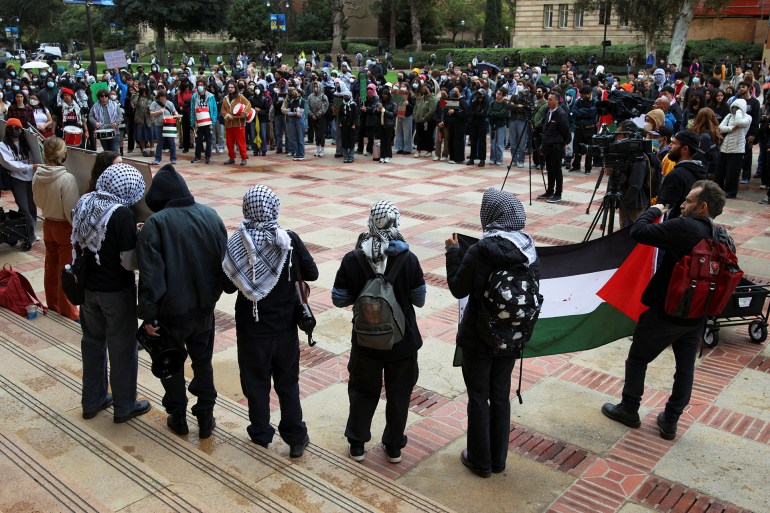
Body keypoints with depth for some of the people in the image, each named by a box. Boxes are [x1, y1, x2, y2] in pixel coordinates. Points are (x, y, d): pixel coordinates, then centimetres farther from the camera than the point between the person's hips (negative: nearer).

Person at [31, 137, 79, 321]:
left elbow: (38, 202, 8)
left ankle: (52, 303, 35)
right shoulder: (67, 179, -26)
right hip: (65, 227, -6)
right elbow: (72, 211, -23)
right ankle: (67, 310, 16)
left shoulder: (37, 176, -6)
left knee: (51, 266, 20)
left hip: (48, 224, 6)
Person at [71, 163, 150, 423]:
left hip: (88, 287, 7)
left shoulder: (84, 203, -2)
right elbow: (129, 262, -21)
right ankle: (124, 407, 23)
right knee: (122, 348, 9)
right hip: (116, 291, -7)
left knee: (92, 342, 20)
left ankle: (92, 401, 34)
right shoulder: (122, 214, -23)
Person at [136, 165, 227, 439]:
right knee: (203, 361, 19)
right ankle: (206, 416, 26)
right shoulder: (210, 215, -4)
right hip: (204, 307, 4)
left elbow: (150, 273, -18)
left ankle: (178, 417, 29)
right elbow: (224, 260, 4)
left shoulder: (156, 223, -17)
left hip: (172, 310, -3)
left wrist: (148, 314, -11)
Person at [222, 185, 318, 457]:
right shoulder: (290, 240, -13)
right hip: (285, 326, 1)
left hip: (251, 328, -1)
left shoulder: (236, 243, -14)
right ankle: (296, 438, 22)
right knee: (288, 382, 16)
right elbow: (312, 274, -4)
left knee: (256, 382, 17)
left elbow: (229, 286, -6)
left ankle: (261, 433, 32)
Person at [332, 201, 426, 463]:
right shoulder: (408, 259, -16)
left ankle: (357, 445, 31)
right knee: (398, 395, 18)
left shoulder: (352, 259, -14)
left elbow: (339, 299, -6)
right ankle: (394, 447, 31)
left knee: (363, 392, 21)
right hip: (402, 342, 0)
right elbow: (419, 301, -7)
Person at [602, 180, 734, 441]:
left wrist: (654, 211, -5)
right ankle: (670, 422, 26)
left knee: (637, 358, 13)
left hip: (665, 313, -6)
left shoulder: (684, 228, -23)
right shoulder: (725, 240, 0)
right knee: (685, 368, 16)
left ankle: (628, 410, 28)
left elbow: (638, 232, -22)